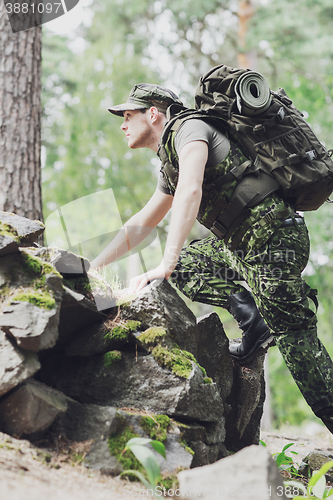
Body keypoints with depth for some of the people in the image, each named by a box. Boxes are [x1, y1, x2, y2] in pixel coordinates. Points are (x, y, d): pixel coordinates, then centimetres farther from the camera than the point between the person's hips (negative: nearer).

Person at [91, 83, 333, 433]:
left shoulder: (189, 128, -7)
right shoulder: (170, 164, 22)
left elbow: (190, 192, -25)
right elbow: (140, 225, 32)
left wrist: (166, 265, -31)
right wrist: (92, 267, 29)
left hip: (273, 240, -9)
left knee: (297, 345, -8)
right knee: (183, 266, 14)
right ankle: (253, 318, 2)